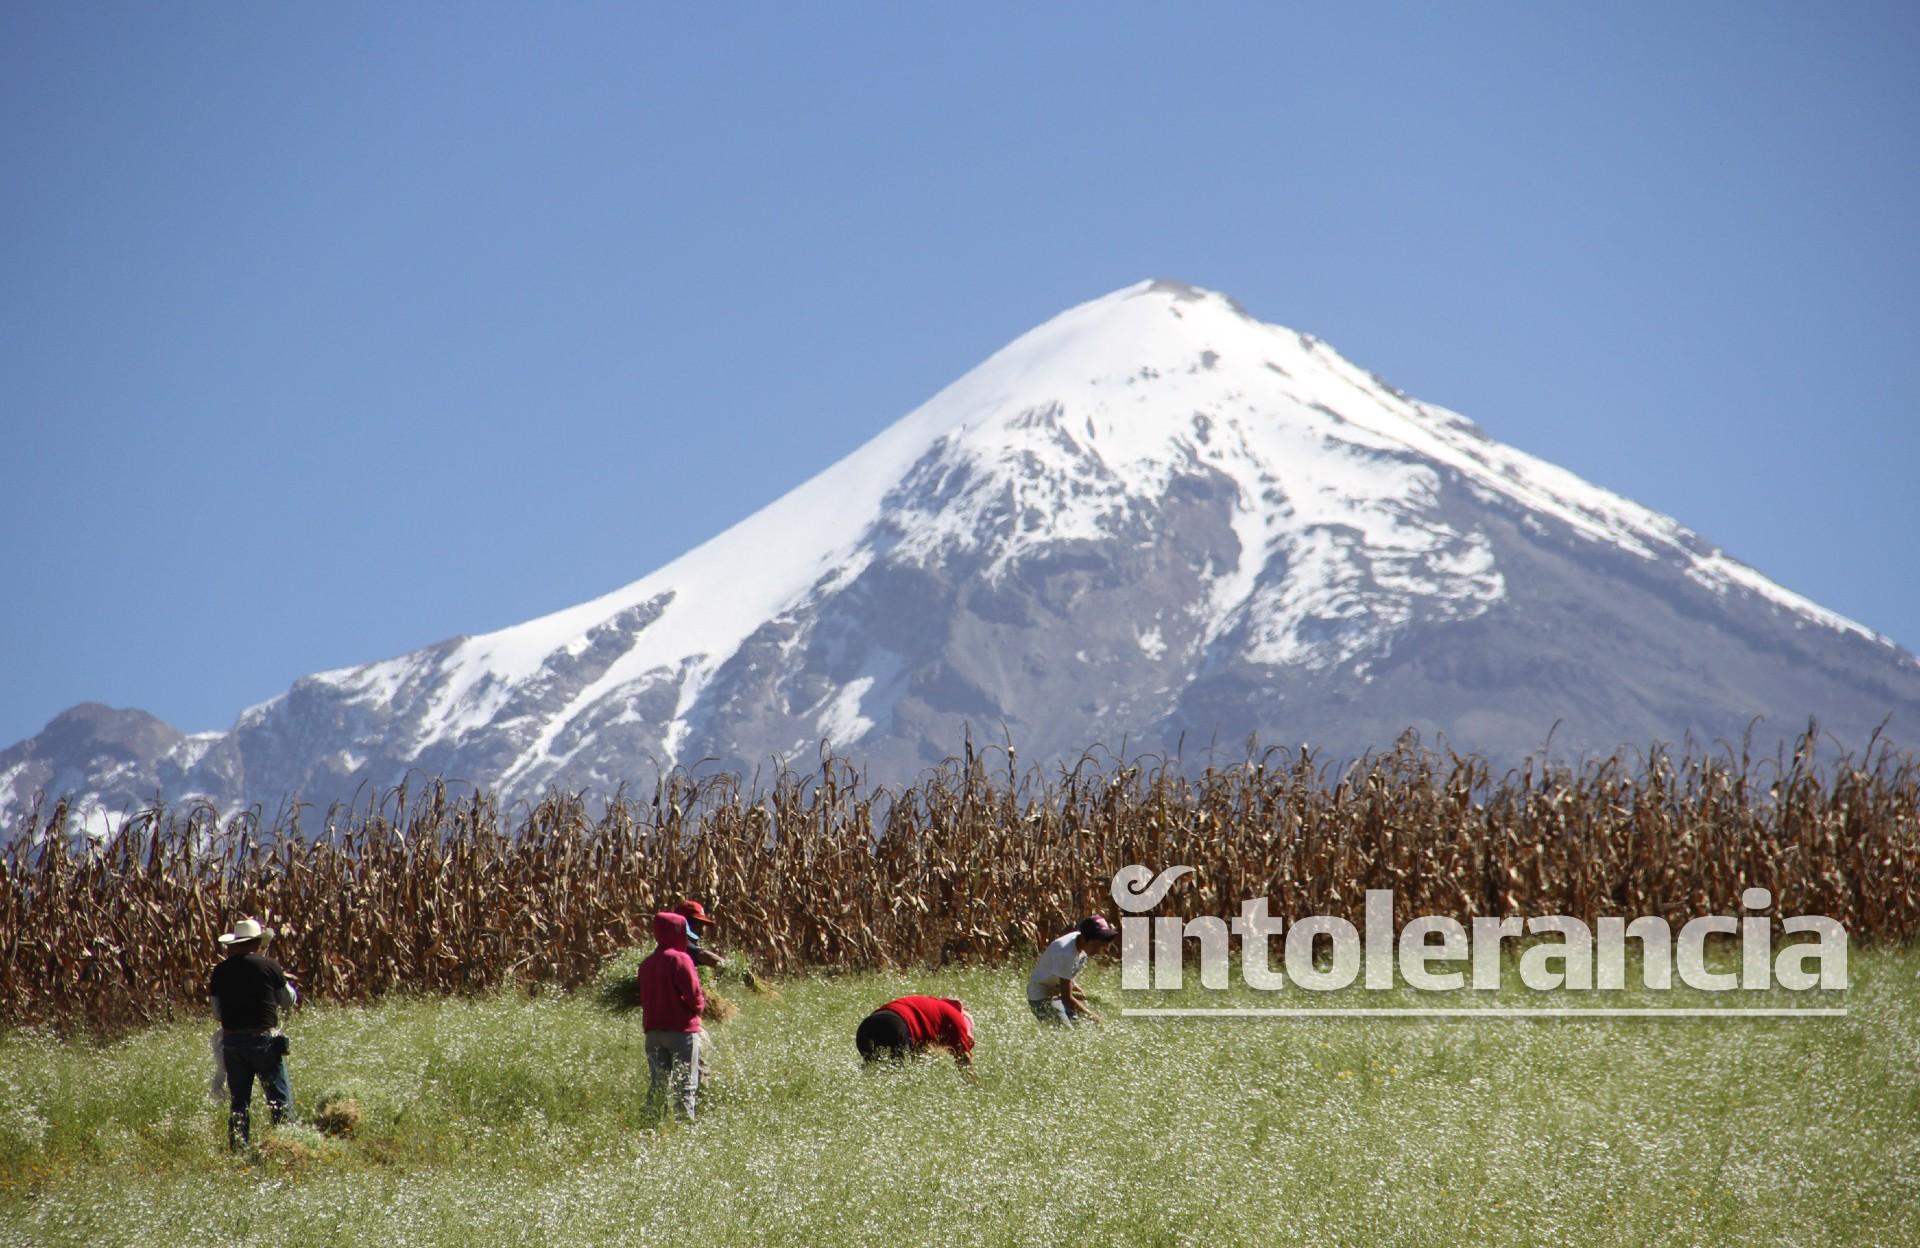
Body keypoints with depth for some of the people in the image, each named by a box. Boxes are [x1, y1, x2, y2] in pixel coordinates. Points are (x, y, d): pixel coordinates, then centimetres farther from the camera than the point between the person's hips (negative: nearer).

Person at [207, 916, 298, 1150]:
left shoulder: (220, 971, 3)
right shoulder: (268, 966, -6)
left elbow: (217, 1013, 10)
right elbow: (289, 1001, 7)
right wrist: (283, 980, 24)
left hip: (232, 1041, 4)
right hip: (264, 1040, -4)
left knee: (238, 1102, 12)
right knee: (280, 1099, 2)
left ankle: (238, 1149, 11)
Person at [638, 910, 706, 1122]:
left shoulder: (647, 963, 11)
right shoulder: (679, 959, -12)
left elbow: (644, 999, 14)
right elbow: (694, 995, -16)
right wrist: (700, 1004, 3)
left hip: (653, 1031, 6)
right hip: (681, 1030, -6)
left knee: (656, 1085, 11)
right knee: (685, 1087, -3)